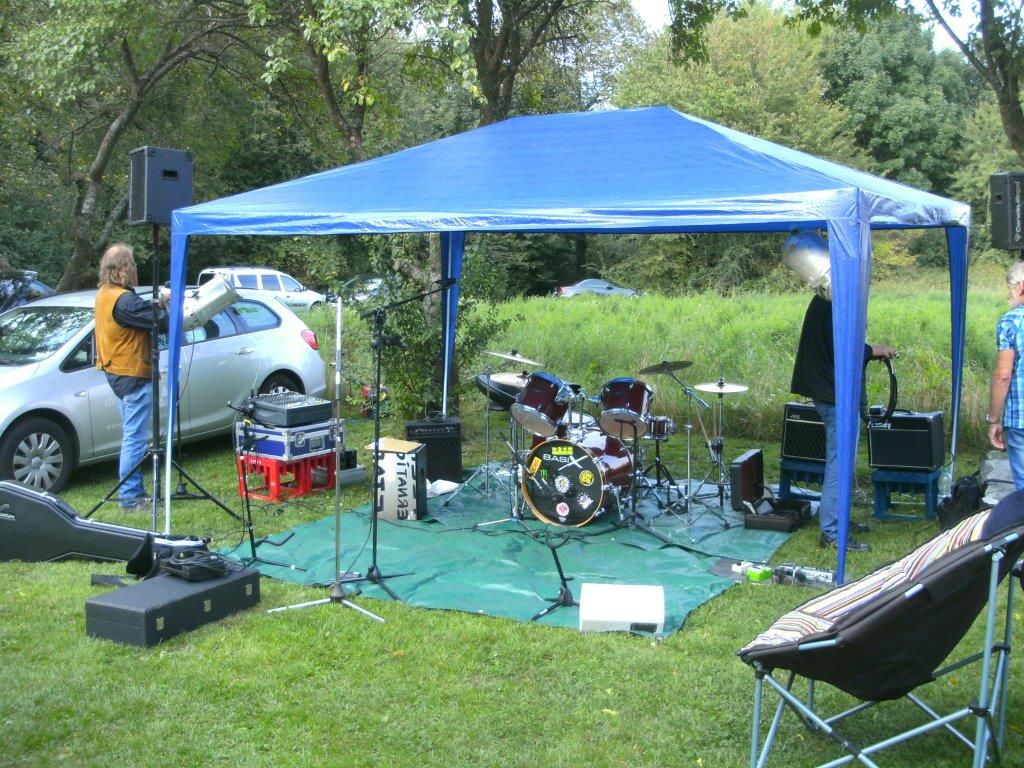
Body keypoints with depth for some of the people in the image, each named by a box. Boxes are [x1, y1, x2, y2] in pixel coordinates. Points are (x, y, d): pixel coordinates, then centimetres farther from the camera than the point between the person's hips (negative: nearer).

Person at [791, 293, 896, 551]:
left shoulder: (823, 302, 11)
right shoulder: (834, 306, -20)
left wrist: (871, 351, 13)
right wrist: (873, 350, -8)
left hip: (828, 393, 11)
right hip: (838, 396, -11)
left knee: (839, 462, 21)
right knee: (840, 464, -6)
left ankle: (838, 518, 32)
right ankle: (832, 533, -2)